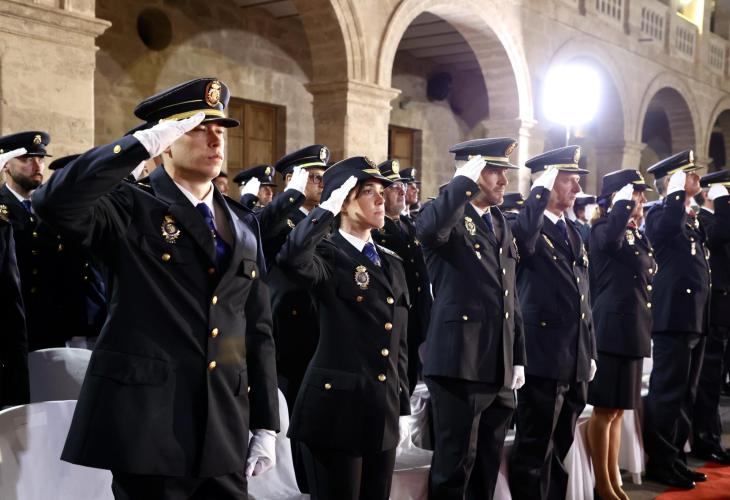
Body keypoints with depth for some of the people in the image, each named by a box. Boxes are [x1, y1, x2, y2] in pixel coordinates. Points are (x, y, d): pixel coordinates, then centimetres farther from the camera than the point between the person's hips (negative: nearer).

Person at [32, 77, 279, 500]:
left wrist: (266, 425, 8)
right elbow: (54, 202, -24)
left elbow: (258, 329, 12)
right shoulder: (130, 209, -3)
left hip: (225, 428, 5)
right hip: (148, 422, -5)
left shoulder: (243, 223, 12)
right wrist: (144, 143, -22)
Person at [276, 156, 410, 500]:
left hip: (383, 414, 7)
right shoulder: (328, 256, -8)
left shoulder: (391, 263, 14)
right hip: (335, 410, -7)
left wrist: (402, 407, 15)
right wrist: (327, 209, -22)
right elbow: (290, 258, -34)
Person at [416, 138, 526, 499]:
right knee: (456, 460, 0)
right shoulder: (449, 216, -7)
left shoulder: (501, 225, 16)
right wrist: (465, 181, -26)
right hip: (459, 364, -7)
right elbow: (427, 229, -35)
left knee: (488, 462, 16)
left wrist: (518, 359, 15)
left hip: (499, 368, 8)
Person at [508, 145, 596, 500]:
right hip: (544, 360, -8)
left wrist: (591, 353, 18)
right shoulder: (527, 227, -8)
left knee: (561, 448, 17)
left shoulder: (573, 233, 16)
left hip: (575, 362, 8)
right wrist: (541, 188, -25)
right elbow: (523, 239, -36)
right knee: (534, 451, 0)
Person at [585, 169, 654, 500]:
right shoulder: (604, 230, -10)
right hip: (613, 330, -9)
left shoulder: (636, 235, 15)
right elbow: (613, 233, -35)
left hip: (633, 331, 9)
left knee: (618, 410, 13)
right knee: (605, 409, -1)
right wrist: (625, 199, -23)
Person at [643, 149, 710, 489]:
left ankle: (675, 458, 21)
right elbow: (669, 227, -30)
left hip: (695, 318, 9)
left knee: (685, 394, 13)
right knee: (668, 393, -5)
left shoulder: (692, 219, 20)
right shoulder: (659, 213, -6)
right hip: (674, 316, -9)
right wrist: (677, 191, -17)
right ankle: (659, 463, 2)